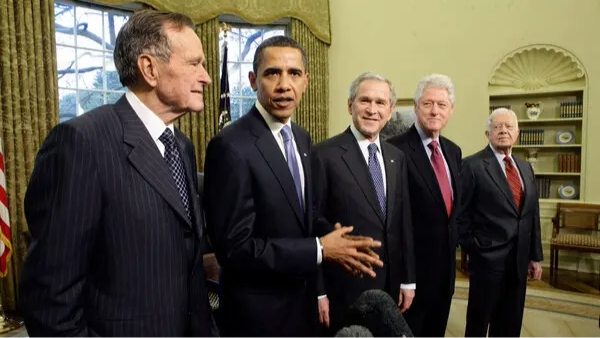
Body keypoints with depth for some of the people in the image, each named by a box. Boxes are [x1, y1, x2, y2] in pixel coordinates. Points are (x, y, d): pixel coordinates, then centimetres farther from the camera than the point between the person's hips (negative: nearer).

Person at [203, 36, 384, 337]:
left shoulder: (302, 139, 2)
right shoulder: (230, 146, -23)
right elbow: (234, 248, -24)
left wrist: (333, 242, -7)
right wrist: (319, 250, -21)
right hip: (258, 311, -7)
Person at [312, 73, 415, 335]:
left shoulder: (397, 157, 7)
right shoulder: (325, 155, -13)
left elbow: (404, 221, 9)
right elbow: (313, 223, -13)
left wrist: (408, 280, 9)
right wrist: (318, 292, -12)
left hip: (390, 283, 6)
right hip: (344, 286, -6)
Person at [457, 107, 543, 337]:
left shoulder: (525, 168, 11)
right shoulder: (472, 165, -10)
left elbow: (532, 215, 12)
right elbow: (461, 213, -9)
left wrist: (535, 256, 11)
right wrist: (473, 248, -9)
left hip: (519, 260, 6)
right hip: (487, 258, -6)